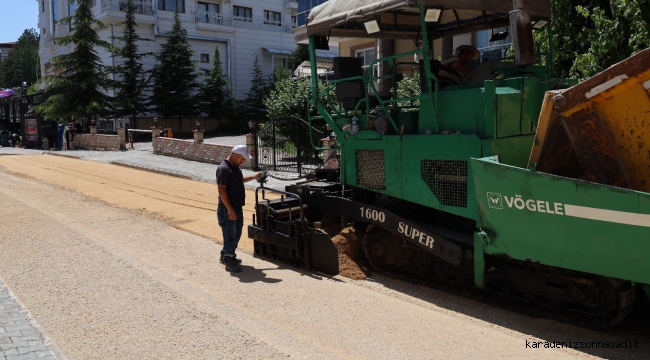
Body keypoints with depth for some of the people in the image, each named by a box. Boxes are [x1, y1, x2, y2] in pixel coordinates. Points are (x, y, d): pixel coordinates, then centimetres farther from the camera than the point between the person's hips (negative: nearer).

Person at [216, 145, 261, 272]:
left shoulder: (235, 166, 10)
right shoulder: (224, 169, -20)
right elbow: (221, 190, -23)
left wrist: (253, 177, 20)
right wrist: (230, 209, -24)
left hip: (237, 207, 10)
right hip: (228, 209, -10)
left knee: (237, 233, 18)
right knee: (230, 234, -1)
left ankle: (225, 255, 32)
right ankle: (228, 261, 10)